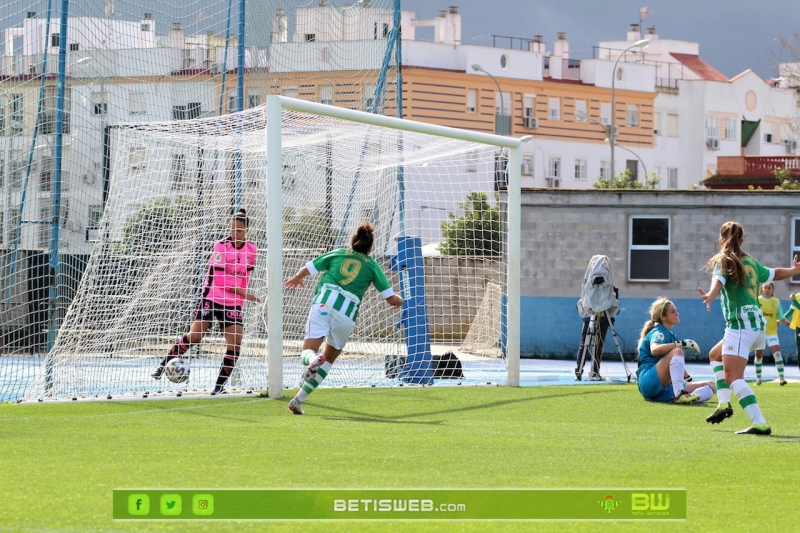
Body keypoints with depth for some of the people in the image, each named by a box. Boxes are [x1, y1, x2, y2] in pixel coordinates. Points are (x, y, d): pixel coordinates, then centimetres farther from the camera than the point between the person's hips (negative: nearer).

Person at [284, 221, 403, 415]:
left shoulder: (337, 254, 17)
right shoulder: (372, 266, 15)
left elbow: (306, 270, 19)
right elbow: (391, 299, 12)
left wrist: (296, 278, 42)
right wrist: (399, 300, 37)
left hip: (323, 304, 0)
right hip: (347, 314, 0)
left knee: (307, 352, 0)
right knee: (329, 359, 18)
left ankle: (313, 360, -39)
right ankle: (298, 400, 9)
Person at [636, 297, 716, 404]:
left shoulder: (671, 335, 21)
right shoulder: (658, 332, -6)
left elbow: (678, 366, 34)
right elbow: (655, 350, -32)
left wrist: (689, 379, 24)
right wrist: (682, 344, -30)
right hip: (649, 382, -9)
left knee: (710, 386, -1)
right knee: (677, 351, -30)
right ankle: (679, 395, -42)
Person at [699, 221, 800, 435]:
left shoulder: (723, 261, -2)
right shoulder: (751, 262, 16)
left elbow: (719, 280, -24)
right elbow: (774, 274, 30)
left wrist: (710, 296, -45)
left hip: (740, 324, -8)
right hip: (758, 324, 8)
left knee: (733, 377, -13)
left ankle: (760, 423, -26)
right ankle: (724, 403, 18)